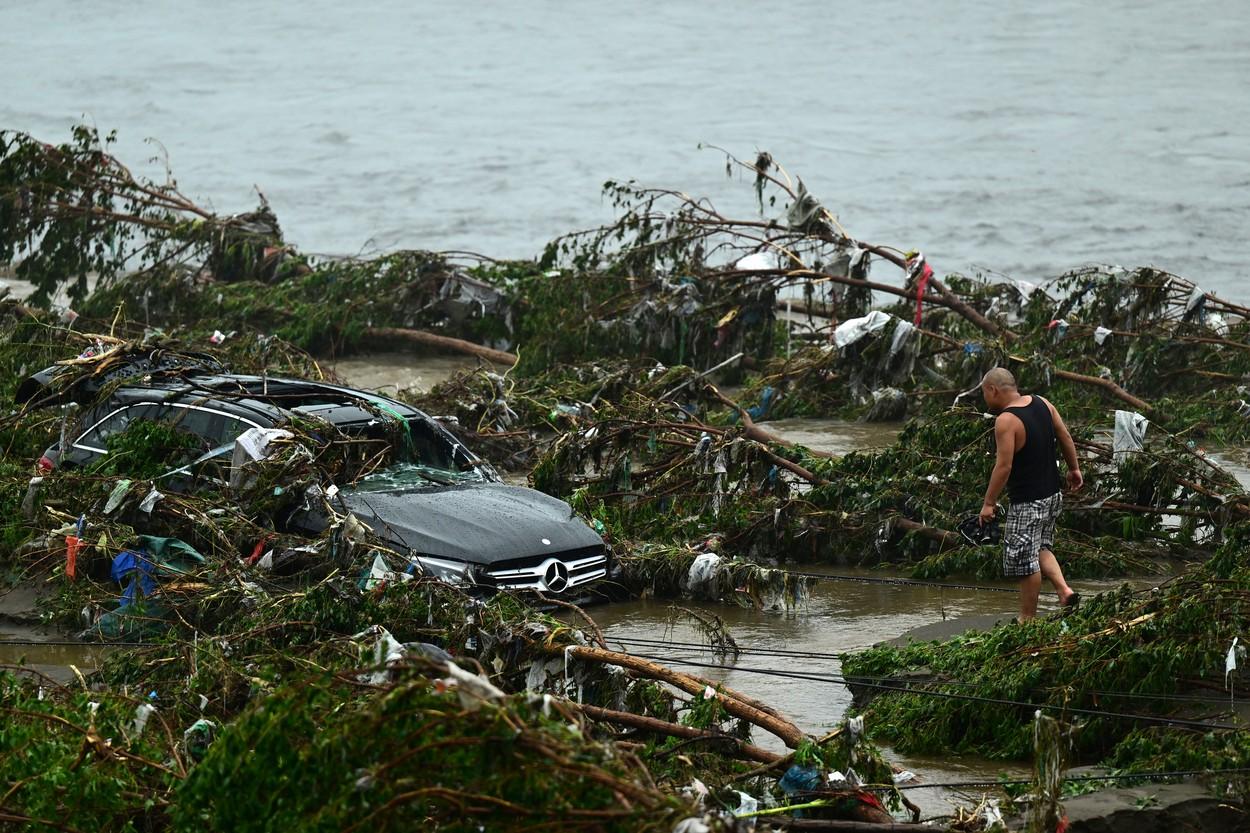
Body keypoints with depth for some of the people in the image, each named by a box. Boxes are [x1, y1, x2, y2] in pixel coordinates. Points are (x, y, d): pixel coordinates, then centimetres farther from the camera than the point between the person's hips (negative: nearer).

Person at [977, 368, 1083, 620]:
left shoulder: (1006, 421, -21)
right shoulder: (1041, 404, 3)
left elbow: (1004, 466, -22)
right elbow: (1065, 437, 12)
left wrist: (989, 503, -15)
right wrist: (1074, 468, 24)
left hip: (1027, 502, -9)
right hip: (1053, 494, 9)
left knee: (1025, 559, 2)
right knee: (1041, 548, 23)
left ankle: (1028, 618, 11)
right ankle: (1064, 589, 6)